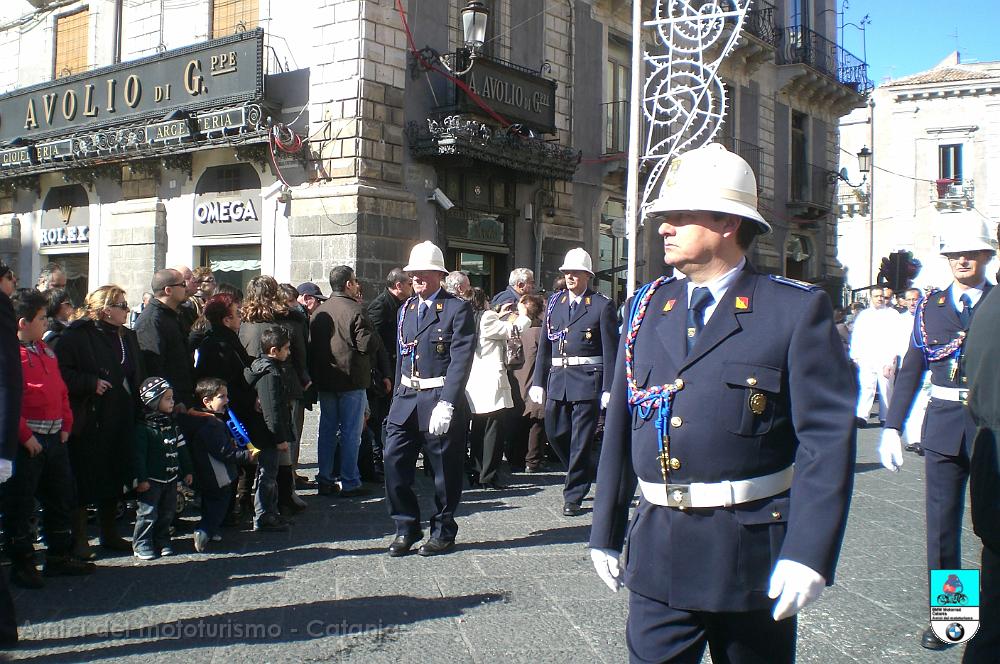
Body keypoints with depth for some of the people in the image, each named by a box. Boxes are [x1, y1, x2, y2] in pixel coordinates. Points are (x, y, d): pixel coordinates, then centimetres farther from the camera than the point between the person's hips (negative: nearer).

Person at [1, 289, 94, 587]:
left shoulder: (45, 350, 14)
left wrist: (65, 425, 10)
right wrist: (25, 436, -19)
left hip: (54, 438, 9)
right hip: (26, 441, -9)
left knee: (60, 498, 16)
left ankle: (59, 557, 28)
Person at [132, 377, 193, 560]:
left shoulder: (172, 423, 10)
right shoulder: (143, 427, -13)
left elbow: (181, 448, 15)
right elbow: (138, 454, -14)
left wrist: (187, 471, 15)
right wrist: (141, 479, -16)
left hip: (171, 477, 7)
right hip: (151, 480, -7)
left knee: (168, 512, 12)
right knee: (148, 513, -4)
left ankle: (162, 541, 24)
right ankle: (141, 544, 6)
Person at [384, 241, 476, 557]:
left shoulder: (458, 309, -7)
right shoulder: (406, 309, 14)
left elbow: (461, 359, -15)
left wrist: (446, 404, -23)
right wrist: (397, 398, 11)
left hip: (441, 400, -5)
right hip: (406, 400, 6)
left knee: (445, 469, 6)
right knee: (394, 461, 0)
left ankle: (443, 531, 22)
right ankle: (406, 528, 15)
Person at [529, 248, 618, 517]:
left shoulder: (602, 305, -3)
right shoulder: (554, 302, 12)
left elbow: (610, 350, -5)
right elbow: (544, 345, 13)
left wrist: (609, 389, -11)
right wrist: (538, 382, 7)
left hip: (587, 380, -5)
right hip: (557, 378, 5)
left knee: (581, 440, -1)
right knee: (554, 433, 10)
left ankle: (574, 496, 11)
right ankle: (585, 473, 34)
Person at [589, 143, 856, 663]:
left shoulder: (796, 310, -7)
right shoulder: (647, 307, 8)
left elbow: (827, 437, -13)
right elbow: (620, 424, 10)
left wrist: (808, 554, -21)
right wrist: (605, 532, 11)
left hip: (755, 555, -3)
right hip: (658, 549, 4)